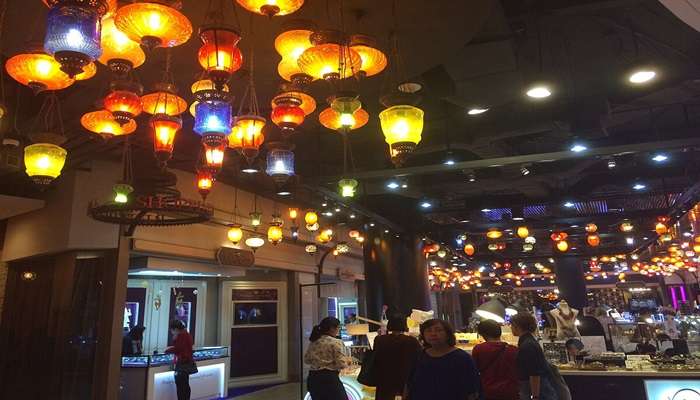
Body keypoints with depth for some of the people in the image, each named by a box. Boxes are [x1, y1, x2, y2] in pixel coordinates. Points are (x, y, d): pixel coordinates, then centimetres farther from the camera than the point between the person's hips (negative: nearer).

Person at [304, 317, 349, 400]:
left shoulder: (314, 342, 8)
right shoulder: (336, 342, -11)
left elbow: (307, 360, 16)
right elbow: (341, 364, -16)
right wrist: (347, 361, 4)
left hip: (313, 378, 7)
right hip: (329, 378, -7)